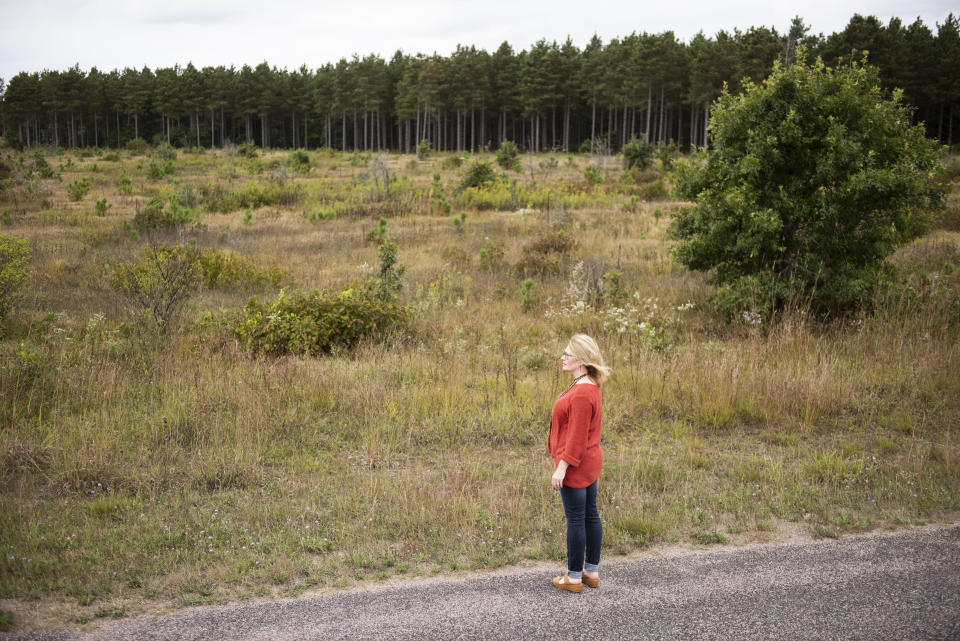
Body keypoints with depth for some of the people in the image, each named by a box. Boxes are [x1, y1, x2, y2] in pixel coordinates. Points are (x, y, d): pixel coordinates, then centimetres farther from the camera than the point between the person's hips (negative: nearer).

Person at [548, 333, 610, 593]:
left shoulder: (581, 393, -23)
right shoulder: (590, 386, 8)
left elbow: (577, 436, -23)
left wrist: (562, 467, -20)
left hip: (576, 465, -10)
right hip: (590, 463, 10)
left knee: (575, 520, 0)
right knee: (590, 515, 16)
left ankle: (574, 577, 11)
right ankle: (592, 572, 26)